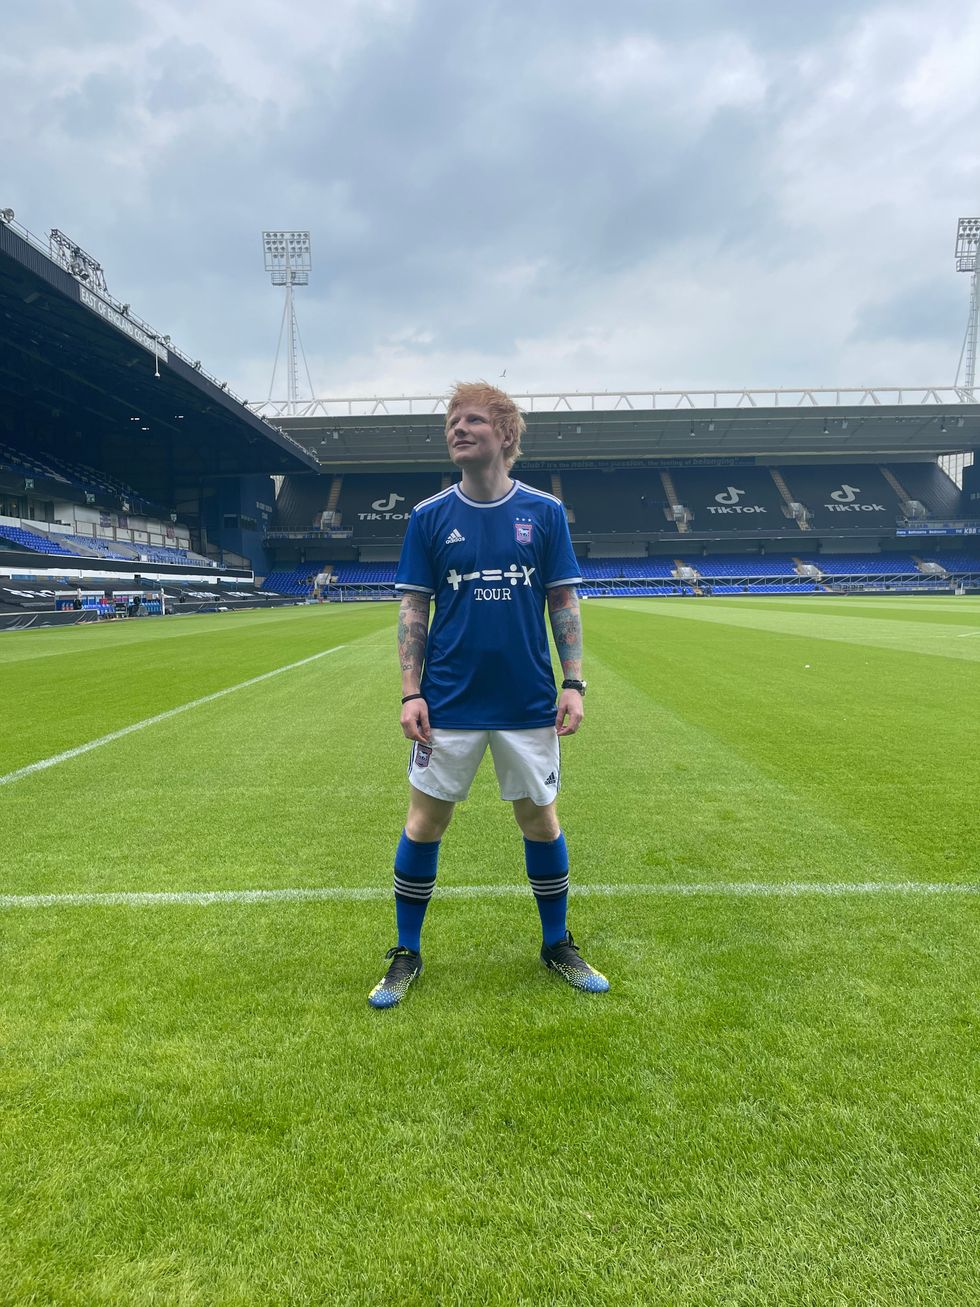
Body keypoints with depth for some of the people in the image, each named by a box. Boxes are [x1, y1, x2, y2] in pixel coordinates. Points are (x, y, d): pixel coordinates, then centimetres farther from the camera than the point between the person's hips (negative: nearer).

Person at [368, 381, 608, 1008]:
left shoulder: (545, 511, 0)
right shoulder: (429, 516, 1)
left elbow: (564, 603, 3)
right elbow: (414, 609, 2)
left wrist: (574, 683, -5)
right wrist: (411, 692, -6)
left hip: (528, 703, 0)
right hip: (449, 702, 0)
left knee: (541, 821, 11)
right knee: (425, 821, 6)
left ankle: (557, 944, 32)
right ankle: (407, 955, 25)